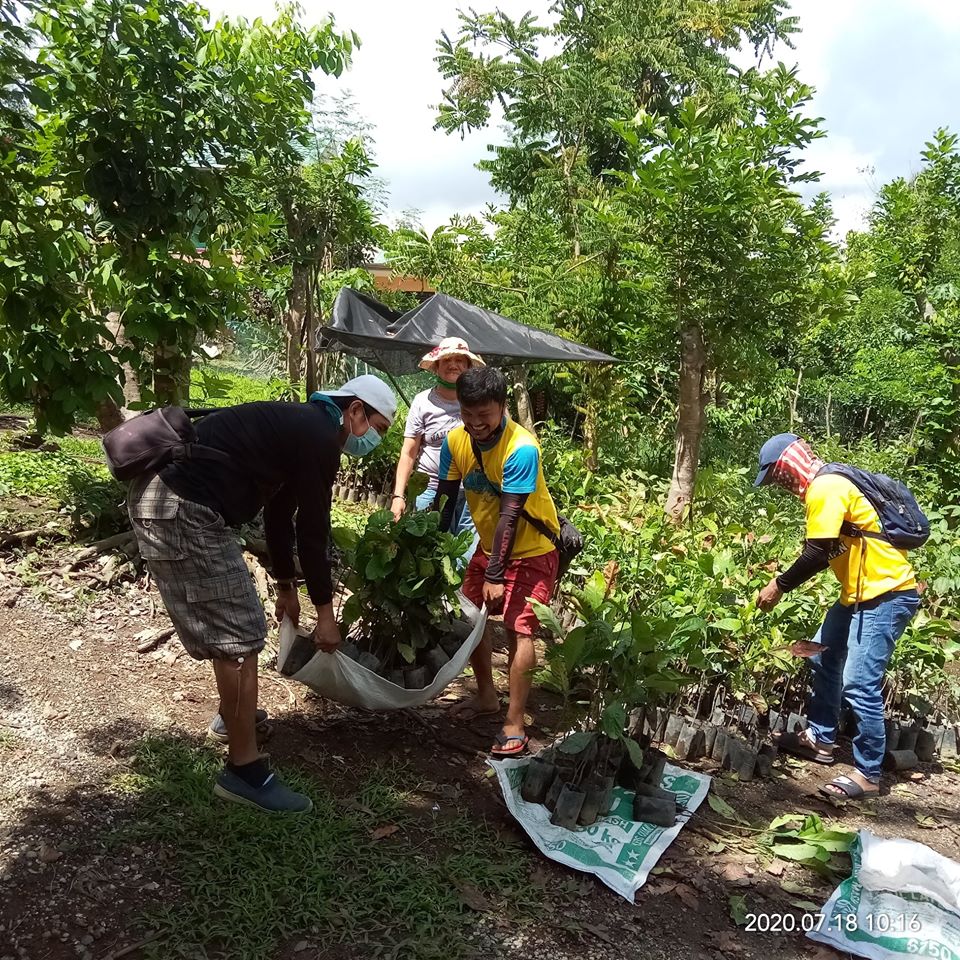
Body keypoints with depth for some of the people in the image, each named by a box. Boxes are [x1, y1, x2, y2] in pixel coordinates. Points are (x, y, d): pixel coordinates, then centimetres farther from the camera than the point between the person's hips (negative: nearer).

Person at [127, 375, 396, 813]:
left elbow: (279, 512, 28)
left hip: (159, 494, 11)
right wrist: (325, 611, 2)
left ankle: (233, 714, 43)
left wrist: (285, 587, 35)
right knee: (239, 635, -5)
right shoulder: (320, 438, -9)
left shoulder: (300, 426, 21)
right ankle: (244, 770, 5)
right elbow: (313, 529, -8)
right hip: (182, 510, -11)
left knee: (224, 620, 25)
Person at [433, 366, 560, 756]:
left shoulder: (521, 449, -30)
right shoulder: (455, 440, -11)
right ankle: (487, 696, 32)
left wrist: (495, 575, -29)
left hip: (531, 551, -7)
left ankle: (514, 726, -3)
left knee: (518, 630, -12)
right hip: (489, 545, 7)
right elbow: (445, 498, -3)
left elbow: (509, 516, -30)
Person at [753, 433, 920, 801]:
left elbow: (817, 554, -22)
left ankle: (868, 774, 3)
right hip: (862, 591, 11)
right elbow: (821, 552, 13)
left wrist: (779, 586, -12)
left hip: (886, 593, -11)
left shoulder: (825, 488, -19)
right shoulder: (827, 485, 12)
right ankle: (820, 739, 31)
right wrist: (784, 582, 5)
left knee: (859, 684, -10)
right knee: (823, 657, 19)